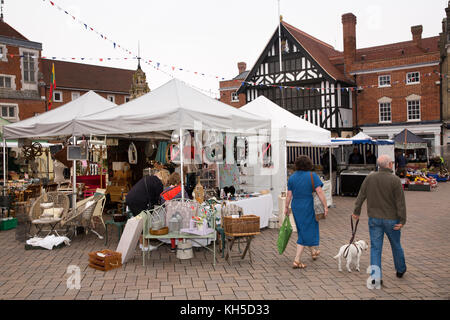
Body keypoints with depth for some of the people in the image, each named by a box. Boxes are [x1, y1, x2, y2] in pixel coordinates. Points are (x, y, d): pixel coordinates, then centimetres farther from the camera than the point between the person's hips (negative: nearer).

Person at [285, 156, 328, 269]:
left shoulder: (292, 177, 1)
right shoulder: (312, 176, -10)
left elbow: (289, 195, 3)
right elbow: (319, 192, -16)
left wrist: (286, 207, 12)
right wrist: (325, 206, -12)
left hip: (296, 207, 5)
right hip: (308, 208, -5)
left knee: (303, 230, 21)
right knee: (306, 232, 1)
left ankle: (313, 252, 43)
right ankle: (296, 261, -2)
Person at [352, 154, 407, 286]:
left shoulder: (370, 178, -3)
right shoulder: (395, 180, -13)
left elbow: (361, 196, 3)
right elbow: (400, 202, -13)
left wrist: (357, 211, 14)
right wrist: (402, 220, -9)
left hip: (374, 218, 2)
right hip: (391, 219, -2)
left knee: (375, 247, 5)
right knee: (396, 245, 19)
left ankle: (376, 276, -4)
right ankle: (400, 270, 38)